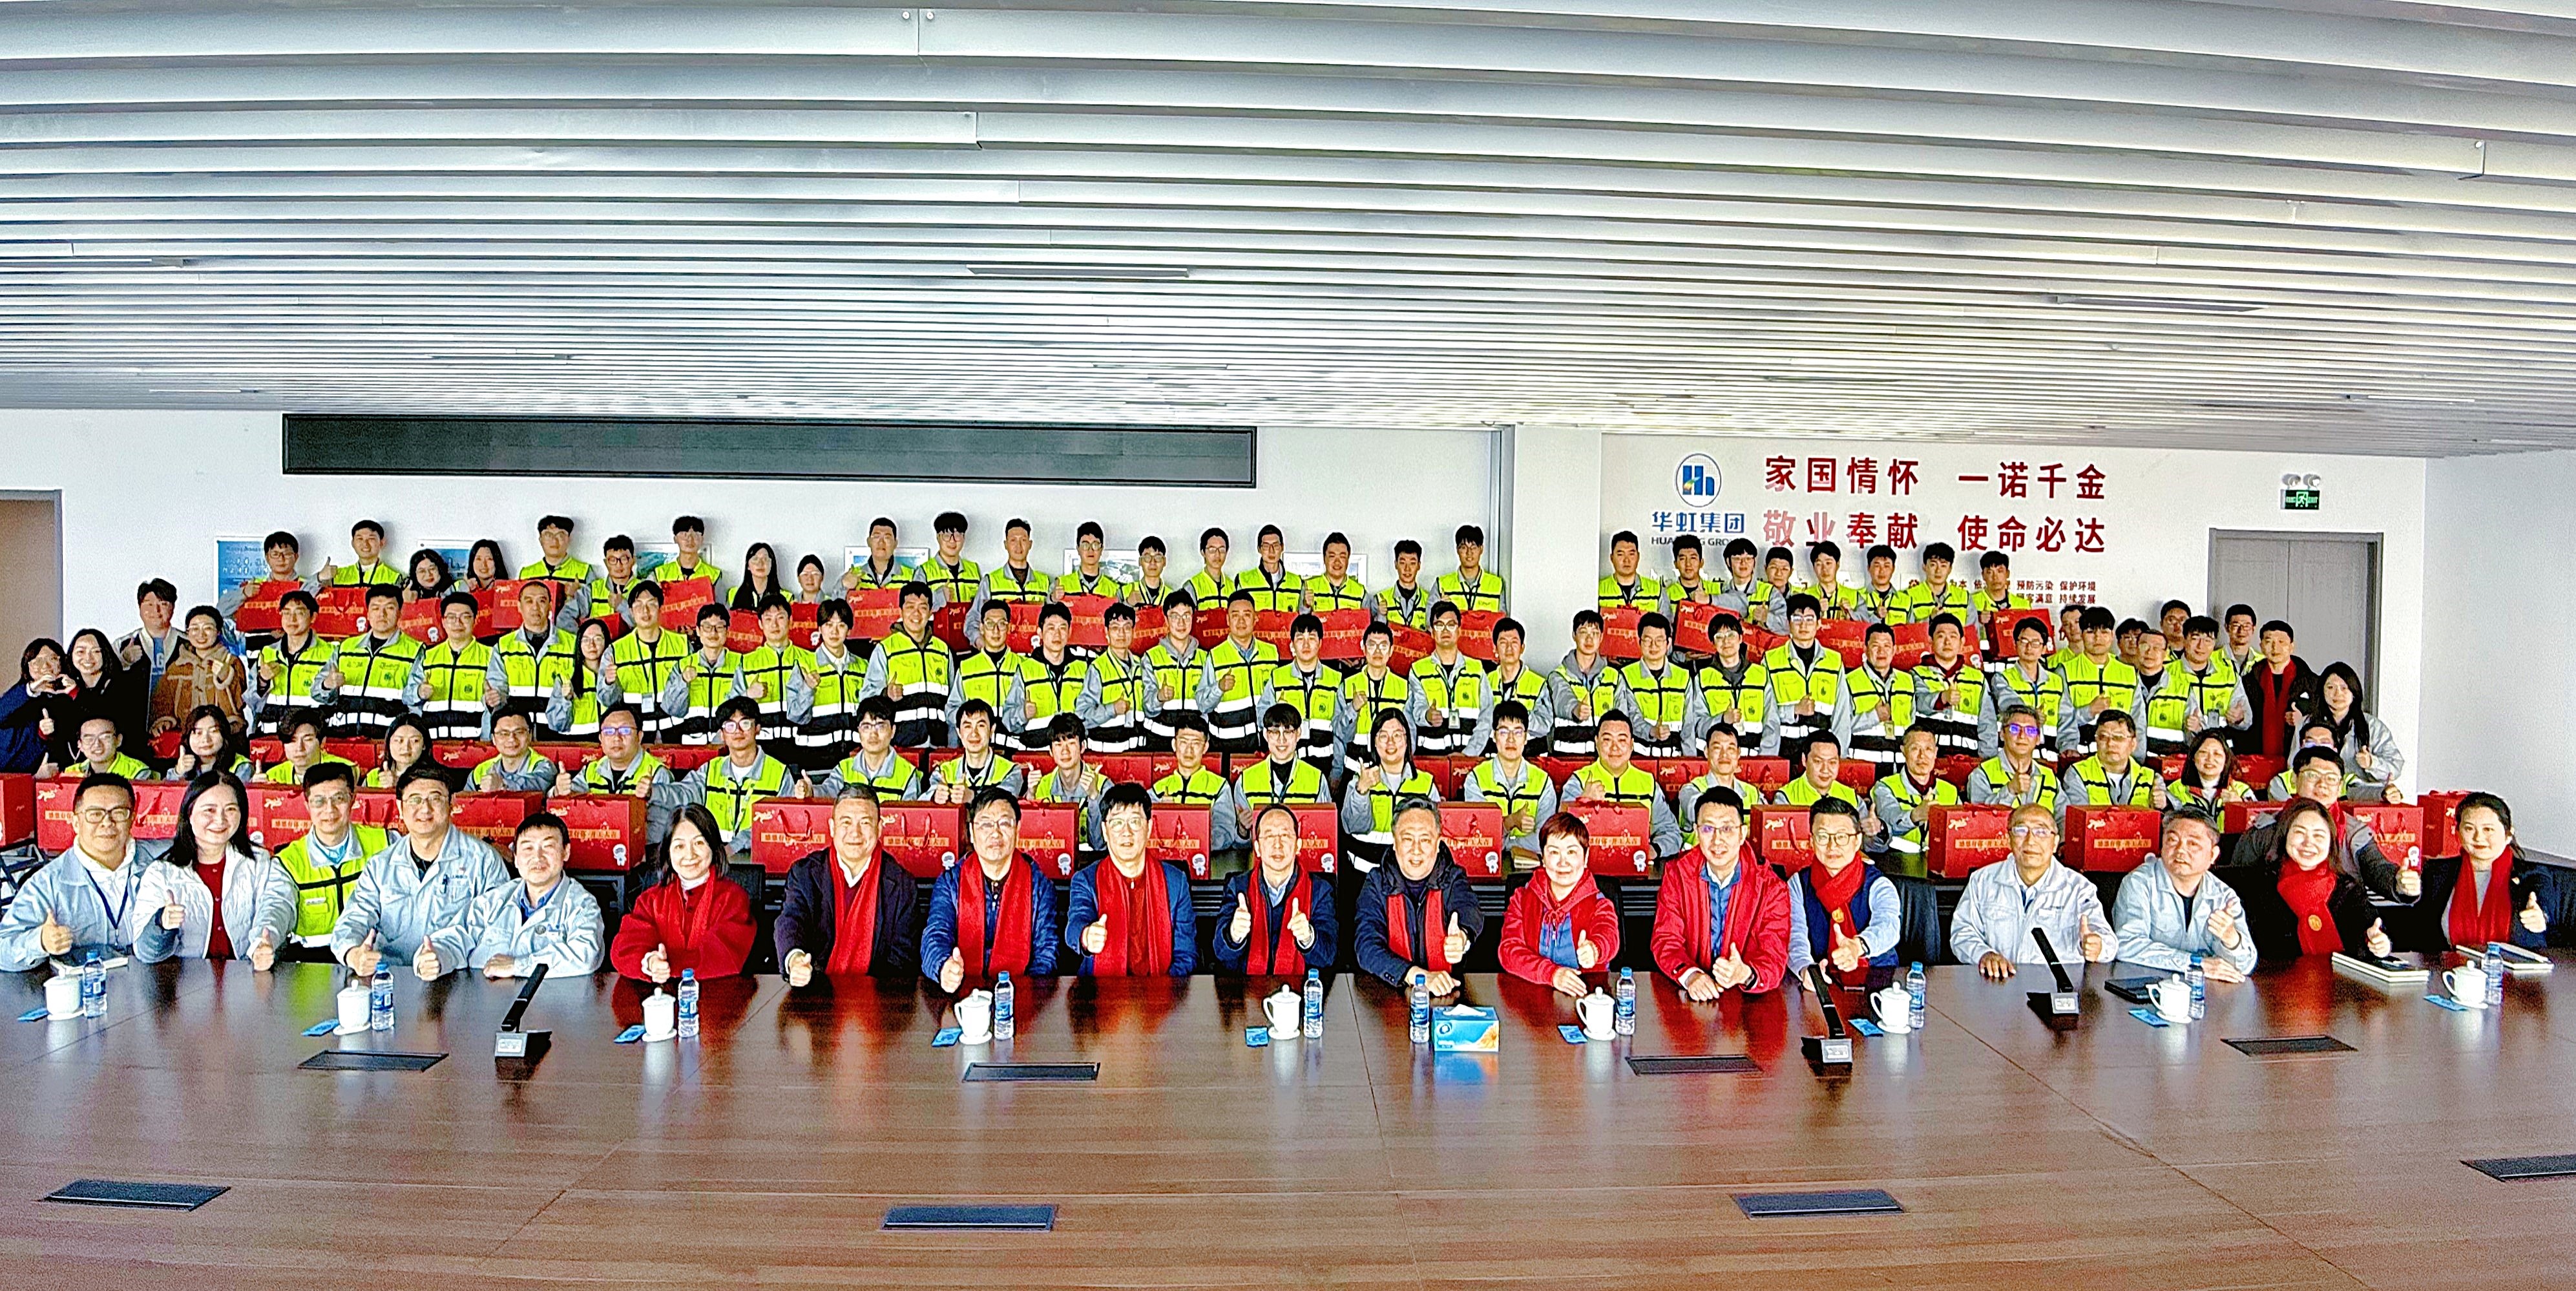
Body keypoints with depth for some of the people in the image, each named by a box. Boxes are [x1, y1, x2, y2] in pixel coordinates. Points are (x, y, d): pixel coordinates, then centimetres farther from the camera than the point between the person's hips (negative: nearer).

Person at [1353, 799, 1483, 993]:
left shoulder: (1453, 879, 3)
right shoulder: (1377, 884, 1)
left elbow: (1469, 910, -19)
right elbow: (1367, 947, -11)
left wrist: (1462, 938, -44)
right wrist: (1419, 976, -26)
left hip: (1446, 993, 1)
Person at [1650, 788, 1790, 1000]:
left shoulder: (1770, 887, -2)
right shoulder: (1677, 873, 2)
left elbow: (1774, 957, -9)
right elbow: (1666, 940, -2)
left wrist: (1746, 974, -31)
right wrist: (1690, 975, -22)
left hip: (1749, 999, 0)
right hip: (1686, 997, 0)